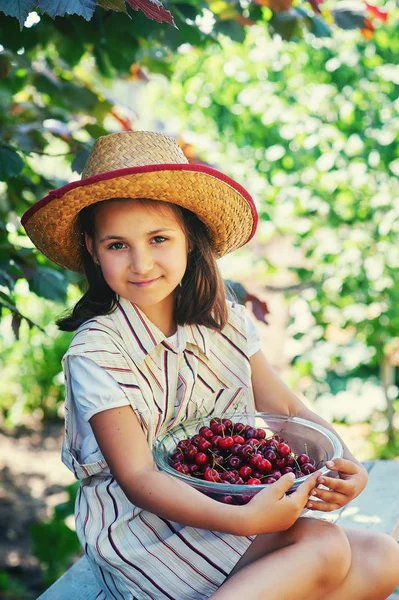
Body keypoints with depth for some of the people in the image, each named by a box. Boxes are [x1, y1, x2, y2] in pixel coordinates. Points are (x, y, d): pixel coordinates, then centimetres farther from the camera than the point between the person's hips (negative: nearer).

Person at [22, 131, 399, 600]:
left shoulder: (225, 321, 2)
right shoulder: (96, 351, -15)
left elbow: (287, 408, 4)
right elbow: (138, 479, -19)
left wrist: (343, 462, -17)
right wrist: (244, 519, -32)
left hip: (235, 504, 6)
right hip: (139, 523, -6)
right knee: (324, 548, -23)